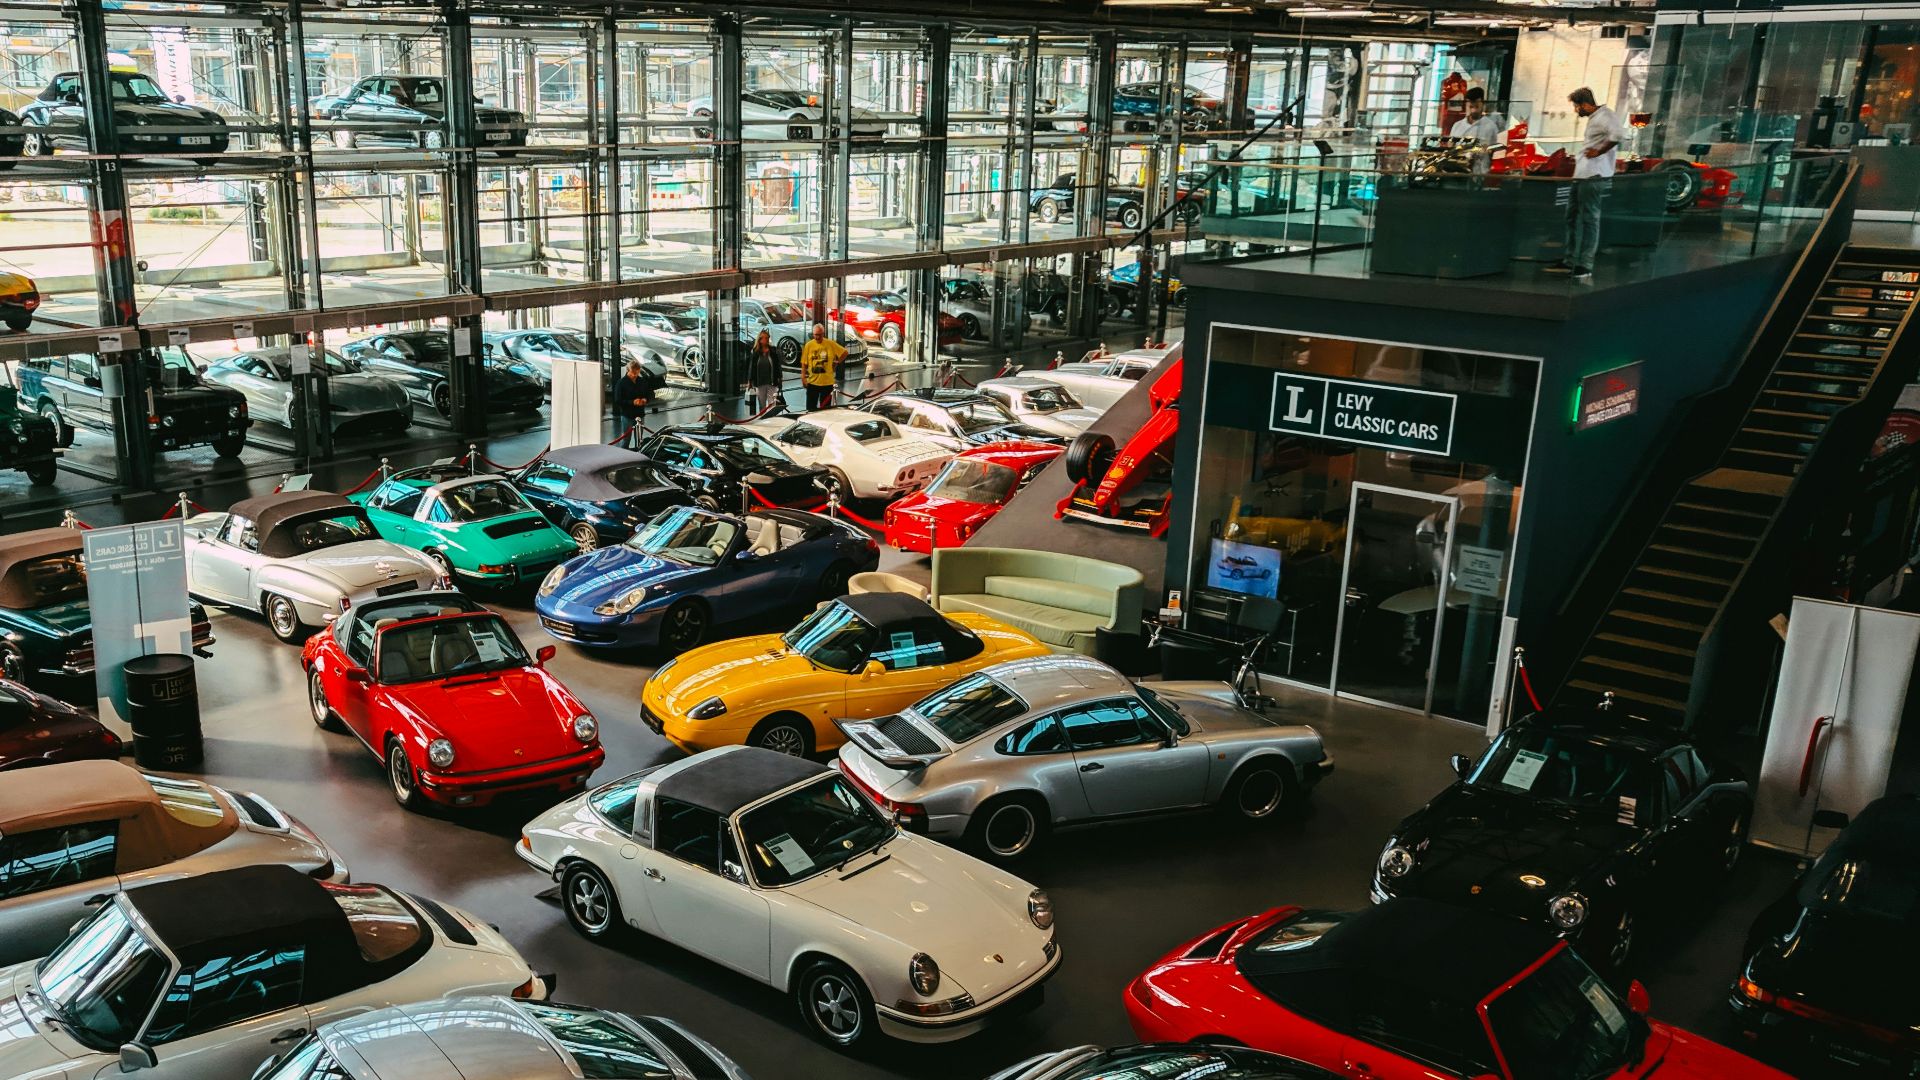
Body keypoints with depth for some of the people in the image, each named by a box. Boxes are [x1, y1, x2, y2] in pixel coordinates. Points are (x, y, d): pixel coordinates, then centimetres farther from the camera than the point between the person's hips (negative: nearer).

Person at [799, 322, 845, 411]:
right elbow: (804, 363, -1)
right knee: (811, 408, 0)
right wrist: (803, 376, -9)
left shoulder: (831, 344, -2)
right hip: (812, 381, 0)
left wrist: (836, 363, 2)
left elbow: (844, 353, 6)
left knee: (825, 408, 8)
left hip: (827, 382, 0)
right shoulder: (809, 345, -1)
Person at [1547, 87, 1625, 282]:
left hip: (1594, 177, -11)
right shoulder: (1593, 118, 18)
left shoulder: (1605, 116, -13)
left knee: (1589, 219, -7)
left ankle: (1585, 266, -4)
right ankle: (1570, 262, 22)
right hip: (1582, 176, 11)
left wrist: (1599, 152, -20)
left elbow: (1619, 135, -29)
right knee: (1572, 216, 14)